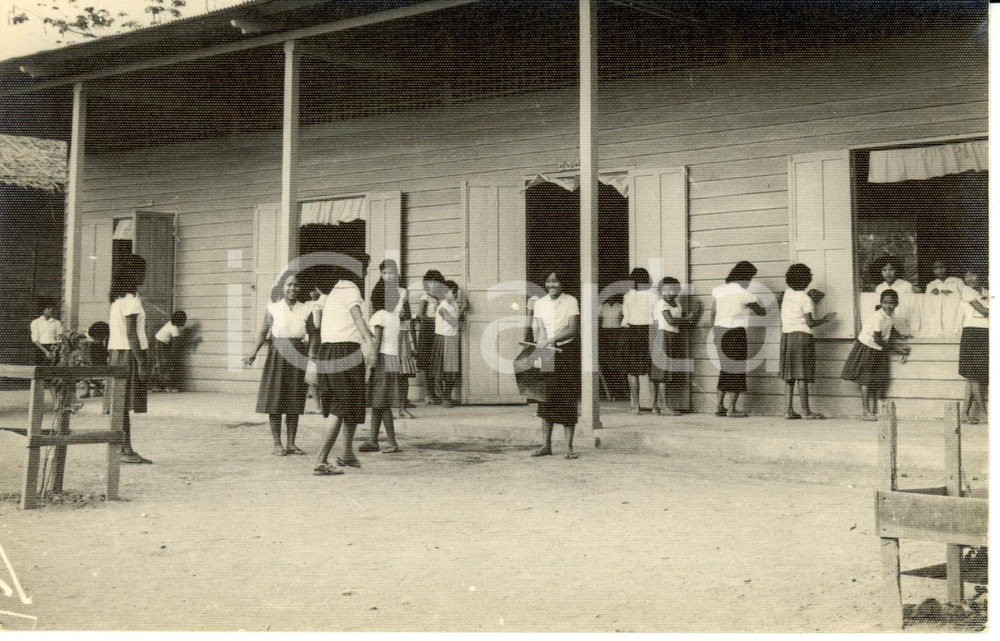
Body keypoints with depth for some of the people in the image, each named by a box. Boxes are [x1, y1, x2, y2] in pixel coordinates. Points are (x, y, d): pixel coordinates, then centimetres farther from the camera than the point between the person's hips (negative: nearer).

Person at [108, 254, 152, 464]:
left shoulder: (116, 299, 15)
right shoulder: (131, 300, -13)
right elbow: (131, 334, -18)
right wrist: (141, 362, -18)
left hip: (116, 352, 9)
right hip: (129, 353, -9)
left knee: (120, 403, 9)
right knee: (125, 404, -8)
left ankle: (124, 448, 13)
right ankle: (125, 450, -7)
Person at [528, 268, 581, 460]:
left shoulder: (571, 302, -3)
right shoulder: (540, 303, 8)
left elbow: (573, 329, -12)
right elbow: (539, 329, 3)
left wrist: (551, 339, -22)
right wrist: (539, 346, -15)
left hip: (567, 352, -3)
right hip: (546, 353, 3)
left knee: (567, 398, -3)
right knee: (546, 396, 2)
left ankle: (569, 446, 1)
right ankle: (546, 444, 8)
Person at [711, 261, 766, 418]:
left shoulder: (719, 290, 4)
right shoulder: (745, 295, -10)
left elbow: (713, 313, 8)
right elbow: (761, 312, 1)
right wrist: (760, 303, 22)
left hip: (719, 330, 6)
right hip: (735, 333, -6)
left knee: (725, 369, 16)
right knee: (737, 370, 4)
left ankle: (719, 406, 14)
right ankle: (732, 409, 5)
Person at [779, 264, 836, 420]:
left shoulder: (787, 293, 9)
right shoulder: (805, 299, -10)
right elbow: (810, 322, -13)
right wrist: (826, 319, 0)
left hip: (786, 335, 7)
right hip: (802, 335, -7)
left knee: (789, 376, 7)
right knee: (802, 375, -6)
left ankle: (788, 409, 4)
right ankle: (805, 410, -4)